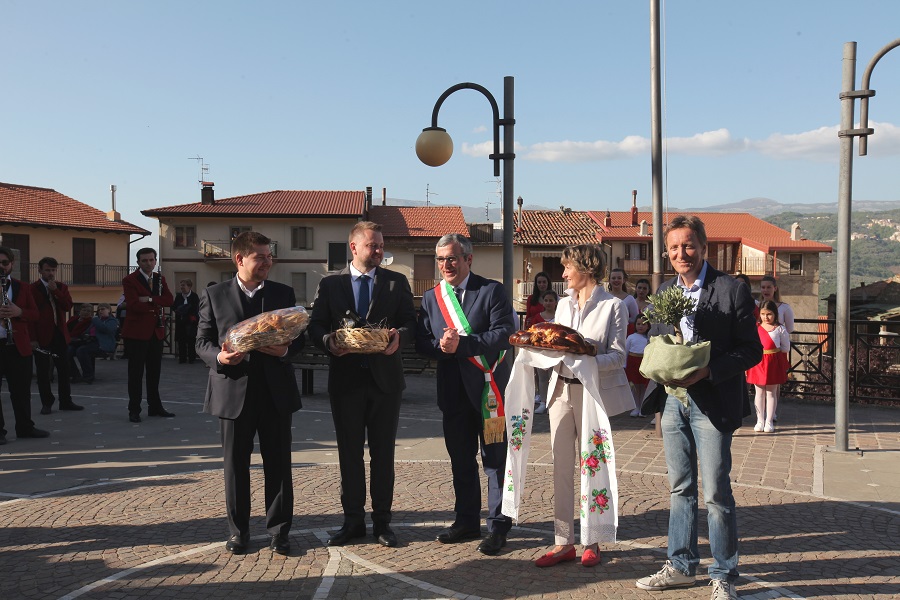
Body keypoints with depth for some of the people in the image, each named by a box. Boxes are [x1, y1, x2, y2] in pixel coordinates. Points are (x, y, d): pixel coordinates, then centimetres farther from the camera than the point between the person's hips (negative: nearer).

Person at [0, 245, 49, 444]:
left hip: (19, 345, 3)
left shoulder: (23, 287, 11)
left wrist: (19, 312, -13)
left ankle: (25, 427, 19)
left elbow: (34, 314, 7)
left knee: (22, 389, 9)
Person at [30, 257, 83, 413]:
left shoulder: (62, 287, 11)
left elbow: (68, 306, -4)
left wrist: (55, 291, -12)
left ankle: (66, 401, 16)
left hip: (60, 334, 4)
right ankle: (46, 403, 12)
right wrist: (32, 338, -12)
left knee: (64, 370, 7)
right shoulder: (32, 289, -2)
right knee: (43, 372, 3)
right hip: (42, 336, -4)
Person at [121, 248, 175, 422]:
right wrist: (156, 305, -12)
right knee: (136, 372, 0)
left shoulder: (160, 279, 12)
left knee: (155, 371, 11)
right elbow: (134, 304, -19)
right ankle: (134, 410, 6)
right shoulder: (130, 280, -6)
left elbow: (169, 300, -3)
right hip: (137, 331, -6)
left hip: (156, 331, 6)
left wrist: (150, 299, -17)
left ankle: (155, 407, 20)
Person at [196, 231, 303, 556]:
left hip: (276, 392, 1)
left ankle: (278, 531, 16)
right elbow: (202, 342, 4)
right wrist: (218, 357, -17)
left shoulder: (283, 293, 8)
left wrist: (286, 350, -11)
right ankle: (238, 531, 22)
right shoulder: (214, 295, 4)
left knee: (278, 465, 5)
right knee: (235, 465, 8)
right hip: (233, 391, -1)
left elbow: (298, 337, 11)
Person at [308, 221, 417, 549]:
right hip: (345, 378, 0)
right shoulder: (330, 284, 6)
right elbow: (315, 327, 4)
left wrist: (399, 336, -19)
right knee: (349, 452, 8)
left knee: (383, 452, 7)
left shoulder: (397, 282, 7)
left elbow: (410, 323, 3)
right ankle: (353, 519, 19)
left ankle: (382, 521, 17)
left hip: (385, 377, 0)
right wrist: (329, 341, -18)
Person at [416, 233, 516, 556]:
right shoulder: (431, 297, 10)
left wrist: (461, 344, -21)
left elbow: (504, 334, -15)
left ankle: (498, 526, 12)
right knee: (460, 459, 14)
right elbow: (421, 341, 6)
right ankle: (467, 522, 27)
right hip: (453, 390, 5)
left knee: (495, 460, 1)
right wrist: (441, 346, -16)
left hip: (489, 387, -5)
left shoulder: (492, 291, -4)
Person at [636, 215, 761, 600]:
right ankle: (681, 566, 27)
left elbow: (751, 350, -8)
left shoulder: (731, 290, -7)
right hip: (672, 399, 6)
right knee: (681, 488, 15)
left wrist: (707, 371, -21)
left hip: (712, 403, -5)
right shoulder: (664, 291, 10)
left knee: (716, 493, 0)